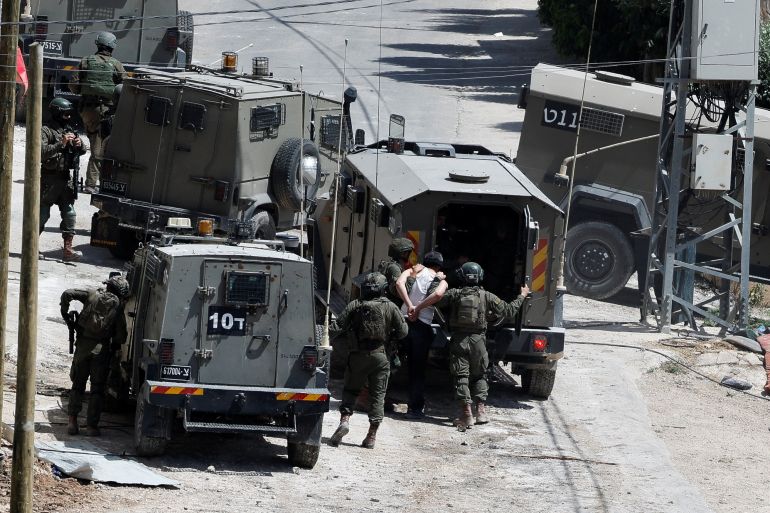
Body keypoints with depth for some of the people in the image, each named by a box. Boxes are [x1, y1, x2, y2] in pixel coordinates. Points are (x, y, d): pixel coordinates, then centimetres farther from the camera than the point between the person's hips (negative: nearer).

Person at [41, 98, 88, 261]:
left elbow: (82, 151, 19)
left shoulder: (69, 130, 14)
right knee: (42, 214, -2)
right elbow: (42, 152, -24)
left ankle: (68, 248, 5)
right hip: (50, 178, -7)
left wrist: (79, 144, -4)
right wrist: (61, 143, -27)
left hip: (65, 178, 7)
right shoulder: (46, 131, -10)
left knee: (69, 213, 3)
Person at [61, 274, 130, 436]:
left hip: (83, 345, 2)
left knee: (77, 385, 13)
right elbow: (121, 336, -3)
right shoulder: (117, 306, 0)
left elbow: (67, 294, -5)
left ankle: (72, 421, 2)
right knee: (97, 389, 7)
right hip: (102, 349, -2)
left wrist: (65, 315, 7)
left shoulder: (92, 294, 4)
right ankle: (92, 426, 1)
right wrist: (113, 347, 17)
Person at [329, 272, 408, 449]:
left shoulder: (355, 306, -4)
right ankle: (371, 436, 4)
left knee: (350, 390, 17)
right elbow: (402, 331, 1)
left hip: (358, 355, 0)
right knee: (377, 395, 7)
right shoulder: (390, 307, -3)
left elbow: (337, 327, -8)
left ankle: (344, 420, -6)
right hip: (380, 356, 0)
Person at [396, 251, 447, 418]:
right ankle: (416, 407, 6)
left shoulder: (417, 270, 10)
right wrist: (419, 308, -9)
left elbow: (399, 283, -11)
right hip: (422, 327, -1)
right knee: (418, 368, 7)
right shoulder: (441, 281, 7)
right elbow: (438, 294, -17)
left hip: (403, 321, 1)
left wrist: (410, 305, -12)